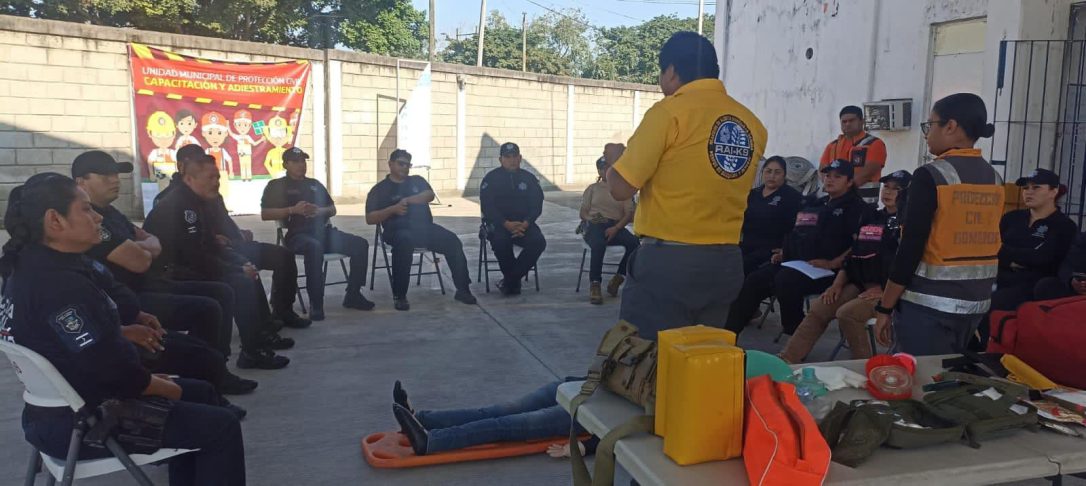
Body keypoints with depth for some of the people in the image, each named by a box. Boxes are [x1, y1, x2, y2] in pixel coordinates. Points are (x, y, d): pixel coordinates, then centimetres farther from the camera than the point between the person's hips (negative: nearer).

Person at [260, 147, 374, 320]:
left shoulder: (315, 184, 26)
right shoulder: (277, 186, 11)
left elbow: (333, 209, 23)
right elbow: (265, 214, -1)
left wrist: (320, 211, -1)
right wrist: (292, 210, -13)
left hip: (323, 231, 6)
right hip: (297, 234, -6)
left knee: (360, 244, -14)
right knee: (314, 247, -41)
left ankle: (353, 295, -5)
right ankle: (316, 303, -34)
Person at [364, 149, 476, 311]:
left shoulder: (417, 181, 21)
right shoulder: (379, 190, 11)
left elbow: (430, 195, 0)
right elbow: (370, 219, 0)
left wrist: (407, 200, -13)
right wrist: (393, 209, -14)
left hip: (424, 228, 4)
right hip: (398, 231, -3)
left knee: (452, 240, -21)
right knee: (404, 241, -39)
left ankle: (462, 289, -15)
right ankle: (399, 296, -32)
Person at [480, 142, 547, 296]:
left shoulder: (529, 178, 9)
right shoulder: (491, 178, 2)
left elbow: (537, 206, 5)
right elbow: (487, 207, -6)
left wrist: (525, 224, -16)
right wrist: (506, 224, -21)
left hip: (523, 224, 3)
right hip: (497, 223, -2)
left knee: (538, 242, -26)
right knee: (500, 241, -36)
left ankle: (510, 280, -14)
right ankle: (514, 280, -12)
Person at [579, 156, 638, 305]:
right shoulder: (592, 188, 19)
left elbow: (629, 214, 7)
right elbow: (583, 213, 12)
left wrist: (615, 228, -13)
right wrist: (590, 219, -13)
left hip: (615, 226, 2)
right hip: (595, 225, -1)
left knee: (634, 243, -30)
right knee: (598, 245, -38)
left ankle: (617, 279, -17)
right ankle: (595, 285, -31)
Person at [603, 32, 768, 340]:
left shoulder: (669, 112, -11)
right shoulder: (752, 124, 7)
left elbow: (621, 188, -12)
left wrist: (614, 157, 9)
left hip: (667, 260, -6)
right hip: (726, 263, 7)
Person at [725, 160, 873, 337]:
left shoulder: (857, 207, 0)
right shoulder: (815, 204, 25)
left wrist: (833, 263, -22)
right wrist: (784, 253, 14)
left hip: (825, 270, -8)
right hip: (795, 263, 8)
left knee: (785, 280, -35)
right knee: (753, 281, -10)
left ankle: (794, 332, -17)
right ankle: (728, 332, -11)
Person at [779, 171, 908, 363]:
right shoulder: (871, 219, 17)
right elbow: (852, 255, 18)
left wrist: (884, 291, -20)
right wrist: (837, 284, 7)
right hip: (860, 285, 7)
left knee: (847, 313, -29)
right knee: (818, 308, -9)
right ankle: (786, 360, -13)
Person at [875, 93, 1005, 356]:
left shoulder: (931, 176, -14)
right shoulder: (994, 178, 6)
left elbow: (910, 249, -15)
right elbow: (981, 246, 11)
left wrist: (885, 307, -9)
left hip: (928, 304, -7)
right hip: (976, 302, 7)